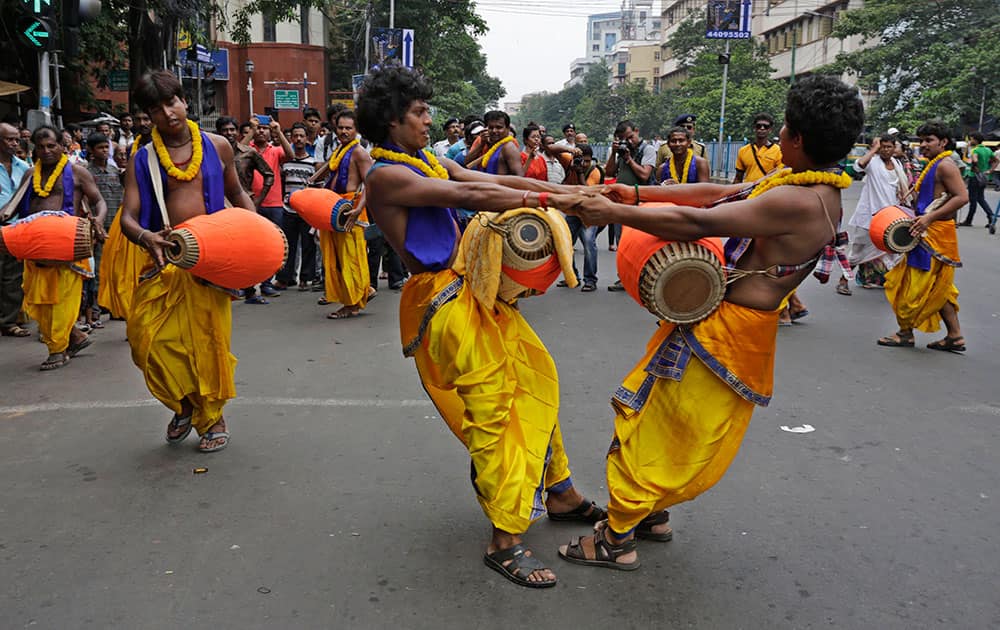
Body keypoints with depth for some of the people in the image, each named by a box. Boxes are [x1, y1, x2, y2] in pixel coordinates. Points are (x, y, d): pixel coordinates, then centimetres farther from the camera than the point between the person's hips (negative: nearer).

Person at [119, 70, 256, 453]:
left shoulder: (217, 146, 6)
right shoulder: (142, 160, 5)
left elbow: (237, 194, 18)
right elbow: (128, 217, -3)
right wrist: (145, 237, -26)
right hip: (166, 257, 1)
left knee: (209, 339, 1)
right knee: (147, 333, -7)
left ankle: (212, 417, 20)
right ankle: (184, 404, 19)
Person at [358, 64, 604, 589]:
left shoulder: (429, 162, 14)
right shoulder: (385, 174, -12)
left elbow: (499, 181, 7)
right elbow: (470, 196, -19)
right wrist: (555, 199, -16)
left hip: (475, 286, 9)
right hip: (444, 302, -9)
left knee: (536, 379, 14)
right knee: (492, 406, -10)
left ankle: (559, 493, 29)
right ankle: (505, 541, -2)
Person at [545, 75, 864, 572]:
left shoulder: (799, 202, -24)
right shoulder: (817, 187, 7)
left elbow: (697, 223, -27)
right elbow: (717, 193, 8)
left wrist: (611, 211, -19)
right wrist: (640, 194, 5)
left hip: (723, 333, -10)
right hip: (729, 325, 10)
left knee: (647, 425, 1)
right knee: (683, 433, 22)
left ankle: (617, 539, 14)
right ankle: (653, 514, 38)